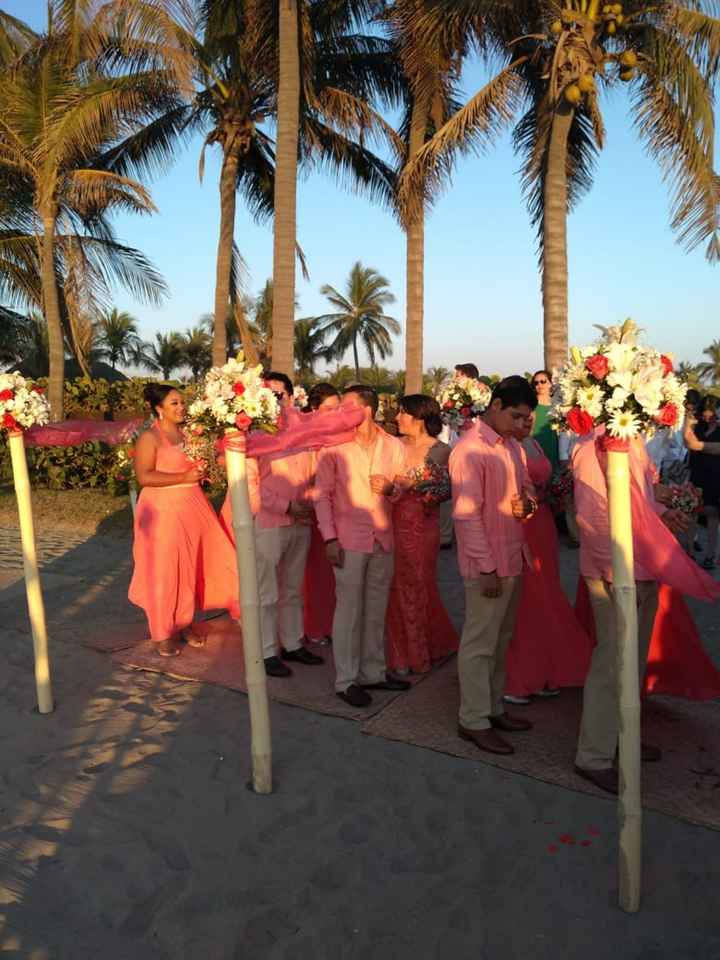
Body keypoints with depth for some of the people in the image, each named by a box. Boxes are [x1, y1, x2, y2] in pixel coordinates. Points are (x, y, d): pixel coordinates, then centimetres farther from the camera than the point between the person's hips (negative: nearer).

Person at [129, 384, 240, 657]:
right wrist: (185, 477, -17)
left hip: (193, 509, 7)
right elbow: (144, 477, -18)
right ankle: (163, 634, 11)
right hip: (164, 511, -7)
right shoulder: (149, 437, -8)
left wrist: (201, 472, 7)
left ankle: (184, 624, 23)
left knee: (191, 568, 9)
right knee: (163, 571, -1)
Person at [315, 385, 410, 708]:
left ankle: (373, 671, 28)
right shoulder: (333, 445, -5)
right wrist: (330, 538, -11)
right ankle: (346, 680, 15)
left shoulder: (393, 446, 4)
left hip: (384, 537, 4)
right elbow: (322, 495, -4)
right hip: (349, 539, -4)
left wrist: (390, 488, -12)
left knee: (376, 608, 14)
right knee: (349, 609, 2)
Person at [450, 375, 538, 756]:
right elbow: (467, 514, -18)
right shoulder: (470, 450, -15)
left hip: (512, 559, 8)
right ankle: (473, 721, 15)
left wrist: (527, 504, -4)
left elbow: (525, 488, 21)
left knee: (501, 639, 17)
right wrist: (487, 568, -18)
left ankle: (494, 708, 30)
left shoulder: (512, 447, 11)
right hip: (488, 564, -8)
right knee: (480, 643, 2)